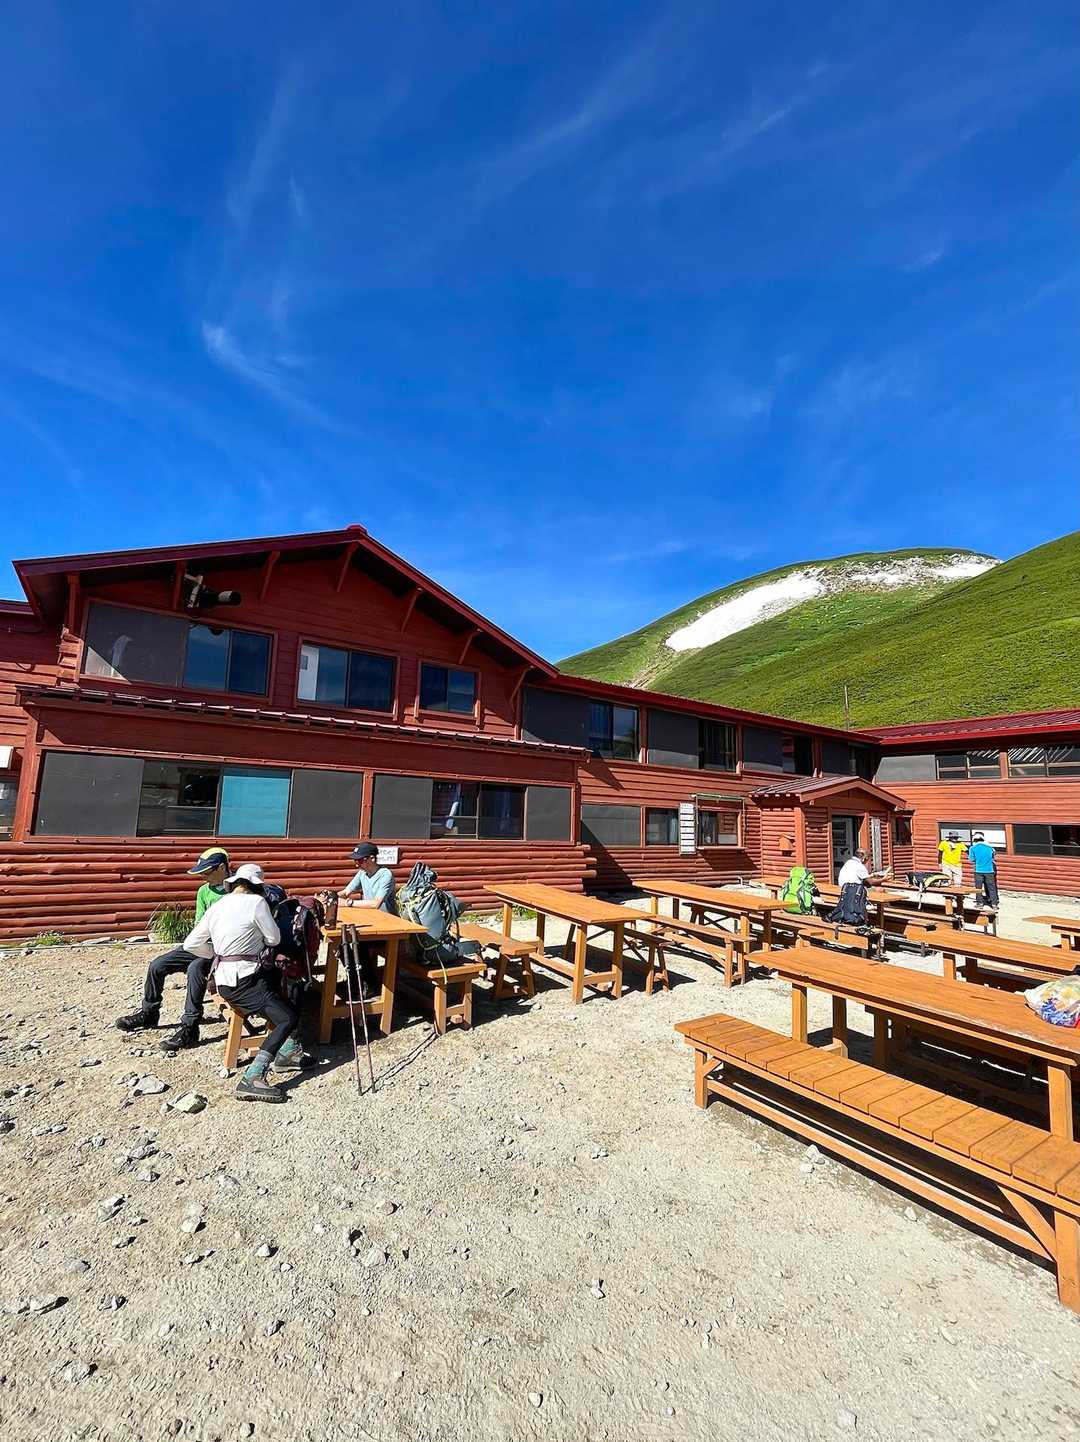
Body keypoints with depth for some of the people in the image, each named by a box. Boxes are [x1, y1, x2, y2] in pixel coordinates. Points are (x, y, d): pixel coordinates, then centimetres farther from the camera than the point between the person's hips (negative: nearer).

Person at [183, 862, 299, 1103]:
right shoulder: (256, 902, -11)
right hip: (243, 980, -9)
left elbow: (191, 944, 14)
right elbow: (274, 938, -4)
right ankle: (251, 1079, -22)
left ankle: (285, 1053, 17)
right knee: (288, 1018, -11)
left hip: (225, 979, 9)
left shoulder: (217, 907, 11)